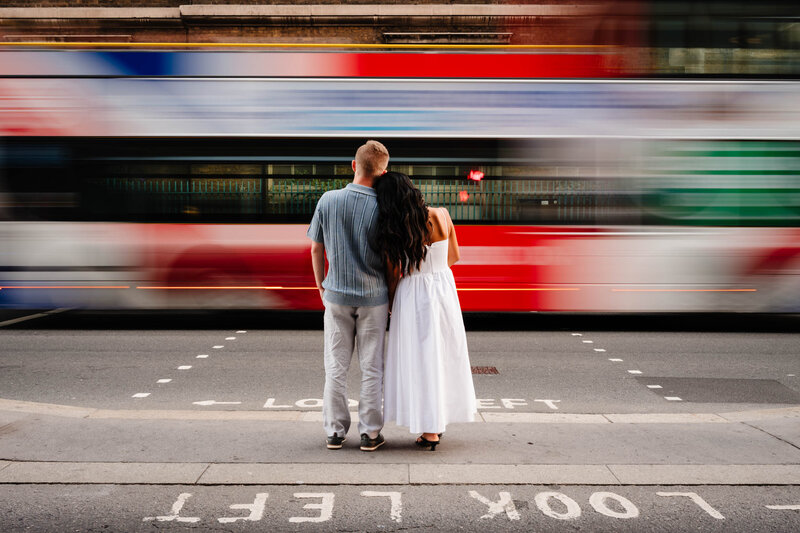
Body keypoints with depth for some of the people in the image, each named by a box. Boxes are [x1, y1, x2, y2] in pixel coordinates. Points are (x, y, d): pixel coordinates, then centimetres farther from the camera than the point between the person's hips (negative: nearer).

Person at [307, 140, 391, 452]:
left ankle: (335, 432, 15)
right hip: (373, 297, -1)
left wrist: (321, 285, 15)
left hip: (336, 294, 2)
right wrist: (392, 294, 9)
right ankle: (370, 433, 12)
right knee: (372, 368, 8)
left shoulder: (328, 201, -7)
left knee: (336, 367, 10)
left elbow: (316, 249, 1)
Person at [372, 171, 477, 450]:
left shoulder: (392, 231, -14)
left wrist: (391, 305, 12)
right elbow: (454, 256, 5)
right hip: (444, 288, 3)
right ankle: (439, 423, 27)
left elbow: (393, 277, -5)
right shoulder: (441, 216, -7)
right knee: (444, 355, 16)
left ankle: (430, 431, 10)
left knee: (418, 360, 6)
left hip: (411, 296, -3)